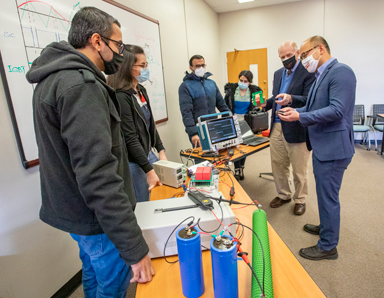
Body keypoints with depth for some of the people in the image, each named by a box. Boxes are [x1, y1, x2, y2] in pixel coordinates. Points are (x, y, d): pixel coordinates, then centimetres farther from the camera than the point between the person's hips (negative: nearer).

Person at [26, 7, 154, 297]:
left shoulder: (54, 78, 7)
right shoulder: (80, 85, -26)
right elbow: (98, 175, -33)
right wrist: (135, 248, -29)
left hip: (74, 210, 10)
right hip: (98, 219, -9)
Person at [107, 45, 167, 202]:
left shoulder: (141, 91, 8)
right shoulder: (121, 97, -20)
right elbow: (130, 139, -21)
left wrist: (161, 151, 9)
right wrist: (149, 171, -20)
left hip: (148, 154, 9)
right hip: (133, 162, -8)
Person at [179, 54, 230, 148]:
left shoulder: (212, 83, 13)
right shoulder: (185, 86, -6)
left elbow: (221, 104, 16)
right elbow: (186, 112, -15)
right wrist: (193, 133, -25)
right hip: (198, 131, -5)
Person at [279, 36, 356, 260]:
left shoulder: (341, 72, -16)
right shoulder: (321, 76, 14)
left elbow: (337, 110, -24)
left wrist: (300, 117, -23)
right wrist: (295, 110, 2)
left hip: (333, 147, -10)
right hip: (322, 146, 10)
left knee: (328, 196, 2)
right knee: (325, 194, 23)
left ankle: (328, 246, 18)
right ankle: (326, 227, 43)